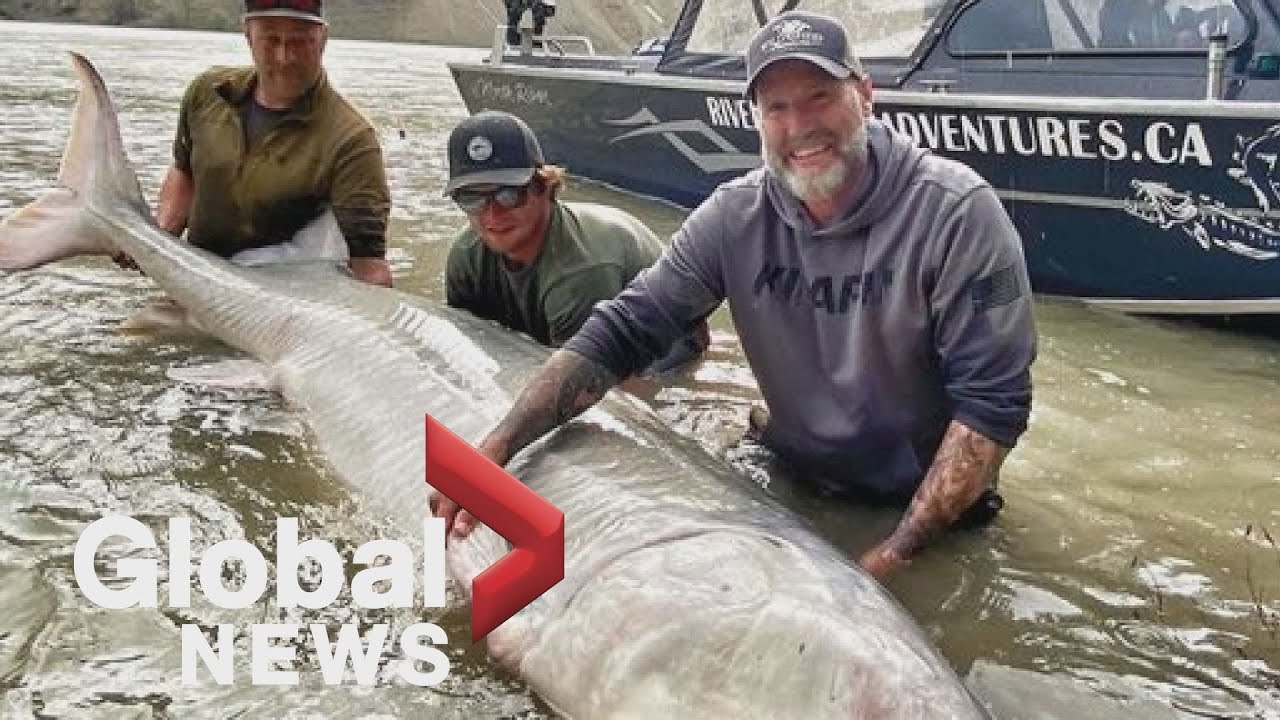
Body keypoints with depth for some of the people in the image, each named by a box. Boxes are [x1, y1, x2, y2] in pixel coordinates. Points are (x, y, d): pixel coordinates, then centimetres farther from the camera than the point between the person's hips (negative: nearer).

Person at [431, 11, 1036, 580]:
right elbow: (619, 335, -11)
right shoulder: (735, 217, -10)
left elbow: (993, 401, -21)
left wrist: (894, 554, -26)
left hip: (930, 510, -3)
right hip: (790, 489, 3)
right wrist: (495, 450, -21)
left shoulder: (955, 212, -21)